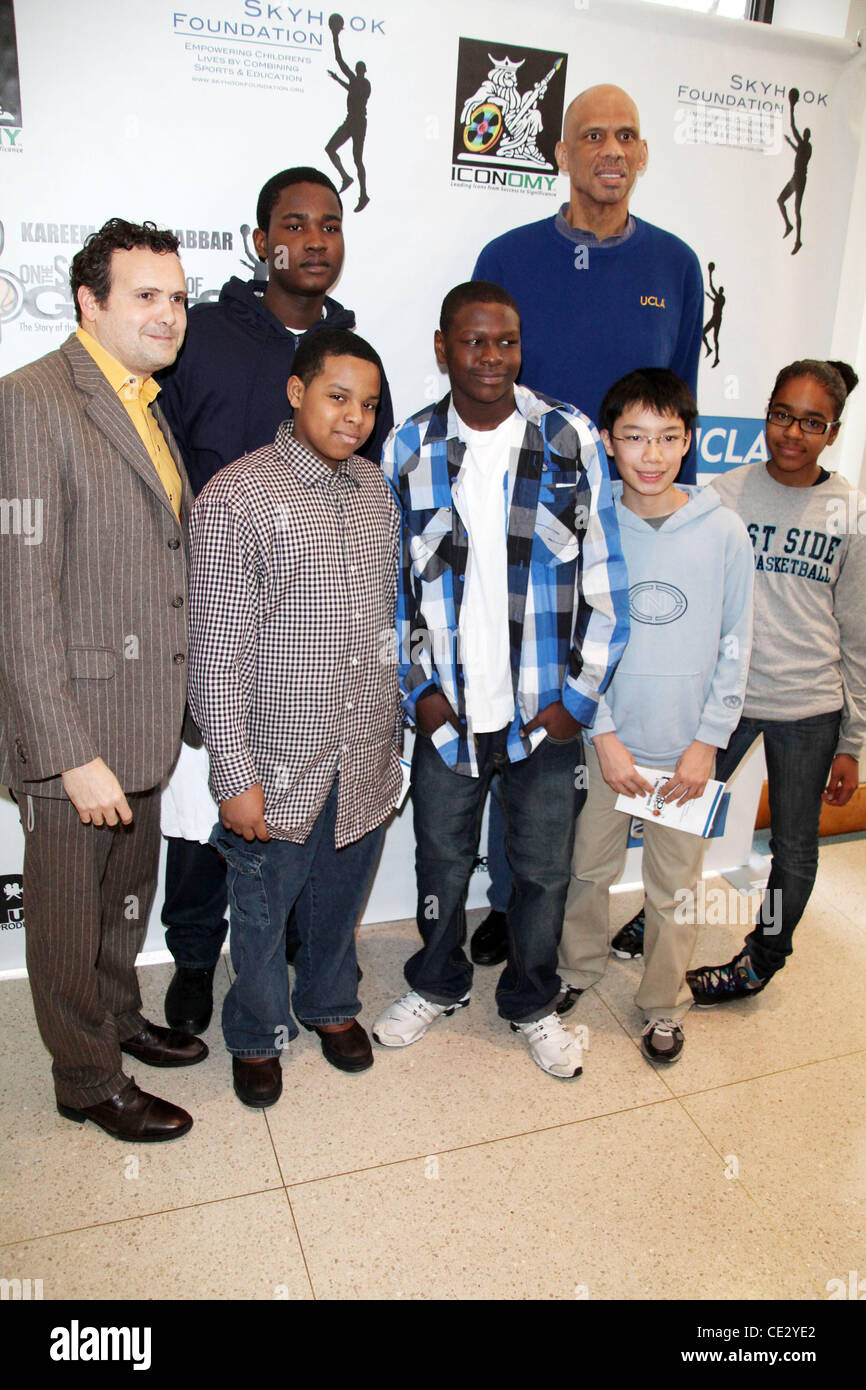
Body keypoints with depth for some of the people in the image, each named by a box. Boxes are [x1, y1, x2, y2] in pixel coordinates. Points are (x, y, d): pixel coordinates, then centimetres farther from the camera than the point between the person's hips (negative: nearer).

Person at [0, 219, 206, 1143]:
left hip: (139, 720, 8)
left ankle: (119, 1018, 47)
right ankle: (88, 1080, 32)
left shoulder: (145, 408, 13)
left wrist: (183, 708, 15)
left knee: (128, 896, 24)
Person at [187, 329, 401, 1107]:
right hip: (279, 765, -5)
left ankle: (331, 1004, 49)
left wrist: (392, 736, 13)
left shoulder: (376, 490, 4)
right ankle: (258, 1036, 40)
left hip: (365, 758, 5)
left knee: (340, 897, 23)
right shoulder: (234, 499, -15)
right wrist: (236, 778, -15)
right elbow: (217, 653, -15)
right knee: (264, 911, 15)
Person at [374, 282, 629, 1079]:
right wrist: (417, 689, -2)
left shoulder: (571, 439, -4)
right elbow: (390, 582, 4)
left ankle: (532, 1002, 38)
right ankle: (438, 984, 43)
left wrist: (581, 693, -5)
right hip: (448, 710, 1)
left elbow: (605, 576, -2)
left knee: (545, 871, 13)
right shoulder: (408, 451, 0)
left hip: (547, 712, 0)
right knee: (443, 862, 17)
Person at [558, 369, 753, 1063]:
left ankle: (665, 1005, 34)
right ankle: (577, 973, 41)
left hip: (687, 749, 0)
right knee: (589, 869, 16)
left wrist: (707, 741, -6)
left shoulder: (724, 531, -6)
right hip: (606, 741, 1)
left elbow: (735, 647, -1)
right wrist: (603, 733, -8)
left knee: (675, 889, 12)